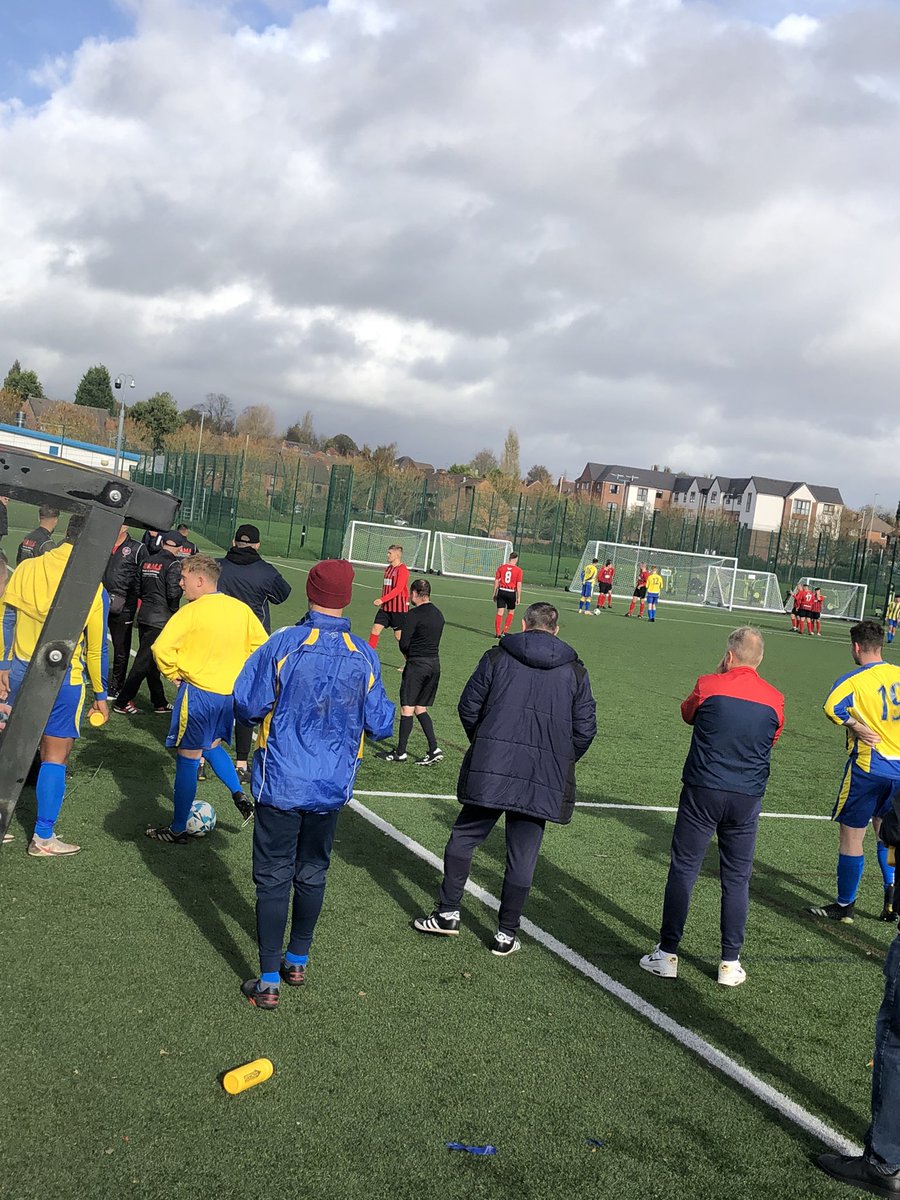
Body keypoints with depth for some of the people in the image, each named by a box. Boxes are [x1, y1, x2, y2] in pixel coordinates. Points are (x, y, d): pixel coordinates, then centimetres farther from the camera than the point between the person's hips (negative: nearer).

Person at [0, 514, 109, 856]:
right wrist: (100, 694, 6)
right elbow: (97, 648, -4)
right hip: (63, 680, -4)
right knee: (56, 756, 5)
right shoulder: (92, 588, -11)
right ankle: (43, 838, 8)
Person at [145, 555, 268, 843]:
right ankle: (239, 796, 15)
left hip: (198, 692, -6)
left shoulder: (191, 612, -14)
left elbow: (162, 647, -22)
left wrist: (173, 673, -5)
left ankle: (178, 829, 14)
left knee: (187, 759, 4)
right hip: (230, 694, 6)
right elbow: (262, 646, 9)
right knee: (212, 746, 29)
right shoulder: (241, 609, 3)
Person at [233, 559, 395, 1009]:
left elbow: (247, 705, -12)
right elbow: (380, 725, 0)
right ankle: (297, 961, 34)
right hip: (332, 787, 3)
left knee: (273, 878, 6)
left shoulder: (284, 644, -13)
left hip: (281, 783, -3)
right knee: (311, 874, 20)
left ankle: (268, 981, 9)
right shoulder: (365, 657, -5)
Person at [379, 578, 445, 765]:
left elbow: (404, 643, -13)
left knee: (407, 708, -1)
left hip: (417, 664, -8)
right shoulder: (438, 614, 12)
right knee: (420, 709, 14)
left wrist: (407, 655, 8)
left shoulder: (414, 614, -12)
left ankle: (400, 752, 4)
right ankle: (434, 749, 7)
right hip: (435, 664, 8)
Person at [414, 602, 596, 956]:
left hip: (490, 768, -1)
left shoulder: (498, 657, 4)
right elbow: (586, 727, 6)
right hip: (544, 780, 1)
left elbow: (468, 706, 5)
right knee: (522, 853, 7)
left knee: (465, 835, 14)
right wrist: (562, 762, 20)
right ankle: (506, 934, 13)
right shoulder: (575, 670, 7)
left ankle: (448, 913, 16)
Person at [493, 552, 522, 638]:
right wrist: (518, 598, -2)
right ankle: (505, 631, 13)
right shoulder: (518, 570, -5)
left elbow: (496, 581, 4)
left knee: (500, 612, 3)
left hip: (501, 591, 2)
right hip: (511, 593, -2)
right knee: (511, 612, 17)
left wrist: (494, 594, 10)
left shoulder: (501, 568, 2)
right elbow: (519, 585, -7)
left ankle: (497, 633, -1)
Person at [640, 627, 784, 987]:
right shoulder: (775, 699, -1)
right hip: (747, 798, 2)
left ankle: (667, 954, 11)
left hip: (702, 792, -2)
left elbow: (688, 714, 13)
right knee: (737, 880, 12)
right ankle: (730, 963, 16)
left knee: (682, 871, 7)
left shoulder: (708, 685, -8)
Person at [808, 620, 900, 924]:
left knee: (851, 836, 5)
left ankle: (844, 906, 14)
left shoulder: (853, 680, -13)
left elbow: (831, 707, -31)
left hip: (868, 768, -6)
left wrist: (855, 726, -17)